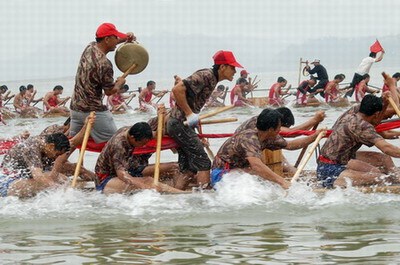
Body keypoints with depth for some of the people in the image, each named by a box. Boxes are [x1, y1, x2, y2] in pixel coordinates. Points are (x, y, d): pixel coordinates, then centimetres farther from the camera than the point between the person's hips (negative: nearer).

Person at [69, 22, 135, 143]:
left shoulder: (90, 47, 5)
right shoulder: (104, 64, -20)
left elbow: (106, 43, 28)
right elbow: (109, 91, -11)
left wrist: (125, 38, 17)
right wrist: (120, 83, 9)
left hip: (75, 107, 9)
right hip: (94, 111, -9)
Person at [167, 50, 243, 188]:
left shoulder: (212, 79, 15)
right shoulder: (206, 75, -16)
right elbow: (177, 90, -25)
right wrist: (189, 114, -21)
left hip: (182, 124, 10)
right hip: (181, 123, -10)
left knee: (187, 169, 10)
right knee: (203, 163, -10)